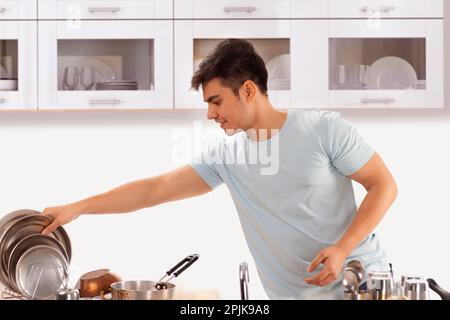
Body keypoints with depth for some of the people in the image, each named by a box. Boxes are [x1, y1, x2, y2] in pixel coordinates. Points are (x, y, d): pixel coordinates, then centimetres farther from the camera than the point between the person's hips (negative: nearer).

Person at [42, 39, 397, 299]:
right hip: (295, 294, 3)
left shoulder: (324, 129, -10)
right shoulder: (224, 155, 2)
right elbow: (155, 189, 2)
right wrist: (77, 208, 0)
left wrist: (341, 249, -18)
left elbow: (384, 185, -7)